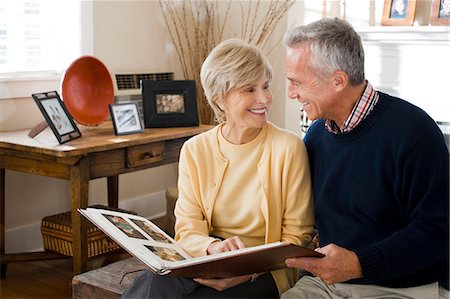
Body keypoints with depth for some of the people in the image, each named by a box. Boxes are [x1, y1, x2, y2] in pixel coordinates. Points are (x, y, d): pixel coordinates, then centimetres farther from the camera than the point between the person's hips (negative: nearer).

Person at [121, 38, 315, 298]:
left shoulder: (288, 148, -6)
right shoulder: (195, 150, 4)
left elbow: (297, 237, -3)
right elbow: (187, 230, 0)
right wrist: (214, 247, -24)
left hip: (263, 274, -3)